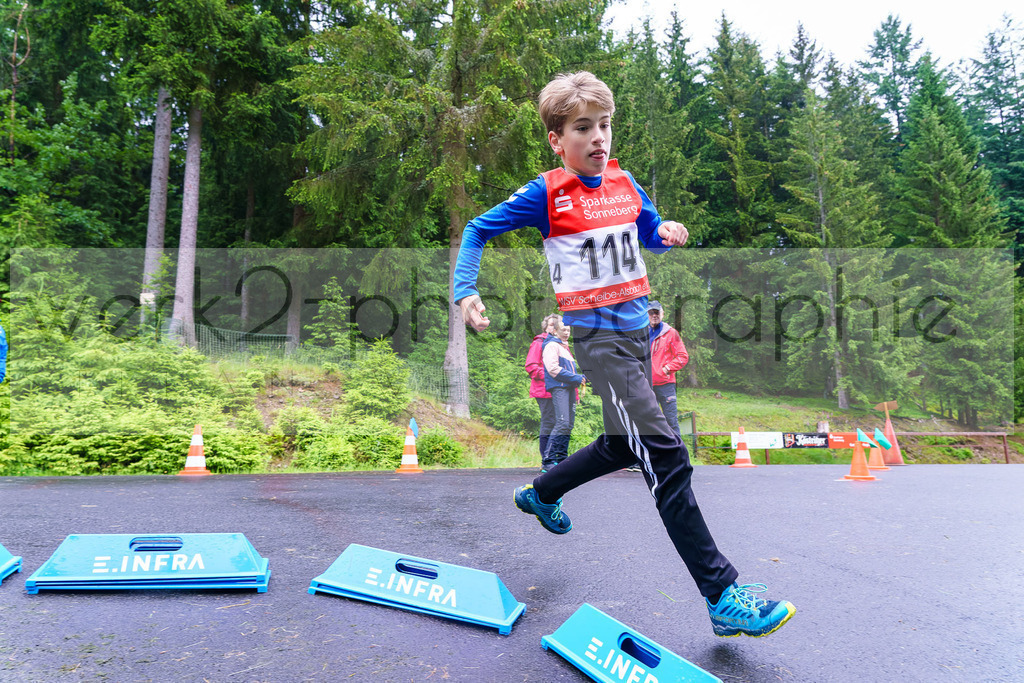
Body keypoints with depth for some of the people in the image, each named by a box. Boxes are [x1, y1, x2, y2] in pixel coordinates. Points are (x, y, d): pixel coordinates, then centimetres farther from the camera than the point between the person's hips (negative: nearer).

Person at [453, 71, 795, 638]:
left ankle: (539, 493, 44)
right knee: (664, 456, -14)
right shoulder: (546, 194, -5)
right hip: (597, 335, -8)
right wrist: (466, 292, -10)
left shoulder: (623, 181, 11)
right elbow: (477, 230, 2)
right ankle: (723, 597, -7)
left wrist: (668, 232, 0)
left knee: (623, 445, 20)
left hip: (637, 326, 8)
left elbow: (650, 234, 23)